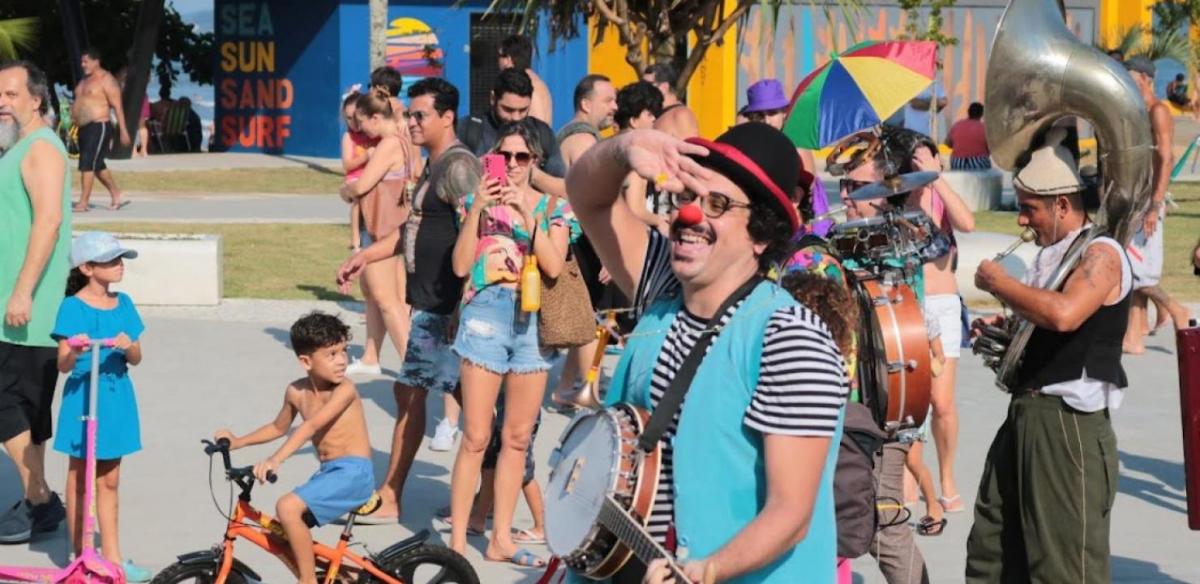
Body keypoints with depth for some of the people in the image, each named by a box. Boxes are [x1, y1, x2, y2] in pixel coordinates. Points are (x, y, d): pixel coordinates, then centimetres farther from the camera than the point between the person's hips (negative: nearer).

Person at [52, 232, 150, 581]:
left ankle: (111, 556, 17)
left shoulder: (123, 304, 5)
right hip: (83, 396, -5)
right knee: (80, 479, 5)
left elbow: (136, 359, 5)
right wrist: (74, 351, -37)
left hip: (116, 398, 5)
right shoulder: (73, 307, -11)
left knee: (109, 480, 11)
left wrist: (128, 346, -18)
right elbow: (63, 365, -15)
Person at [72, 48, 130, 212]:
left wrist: (123, 131, -18)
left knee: (87, 164, -14)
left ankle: (83, 203, -13)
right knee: (98, 166, 15)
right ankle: (116, 196, 27)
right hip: (84, 128, 9)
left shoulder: (106, 80, -10)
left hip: (99, 127, -9)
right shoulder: (84, 81, 17)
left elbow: (117, 106, -14)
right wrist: (74, 116, 12)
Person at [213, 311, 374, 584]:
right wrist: (238, 442, 18)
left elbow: (311, 426, -30)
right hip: (328, 472, 8)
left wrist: (275, 460, -41)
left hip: (353, 472, -8)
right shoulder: (297, 392, 5)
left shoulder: (344, 390, -16)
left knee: (288, 508, -25)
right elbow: (279, 427, 25)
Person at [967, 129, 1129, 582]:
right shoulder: (1052, 255, 15)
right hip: (1026, 417, 10)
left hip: (1069, 426, -10)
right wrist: (1004, 330, 10)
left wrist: (998, 282, -17)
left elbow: (1063, 315, -31)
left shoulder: (1100, 254, -13)